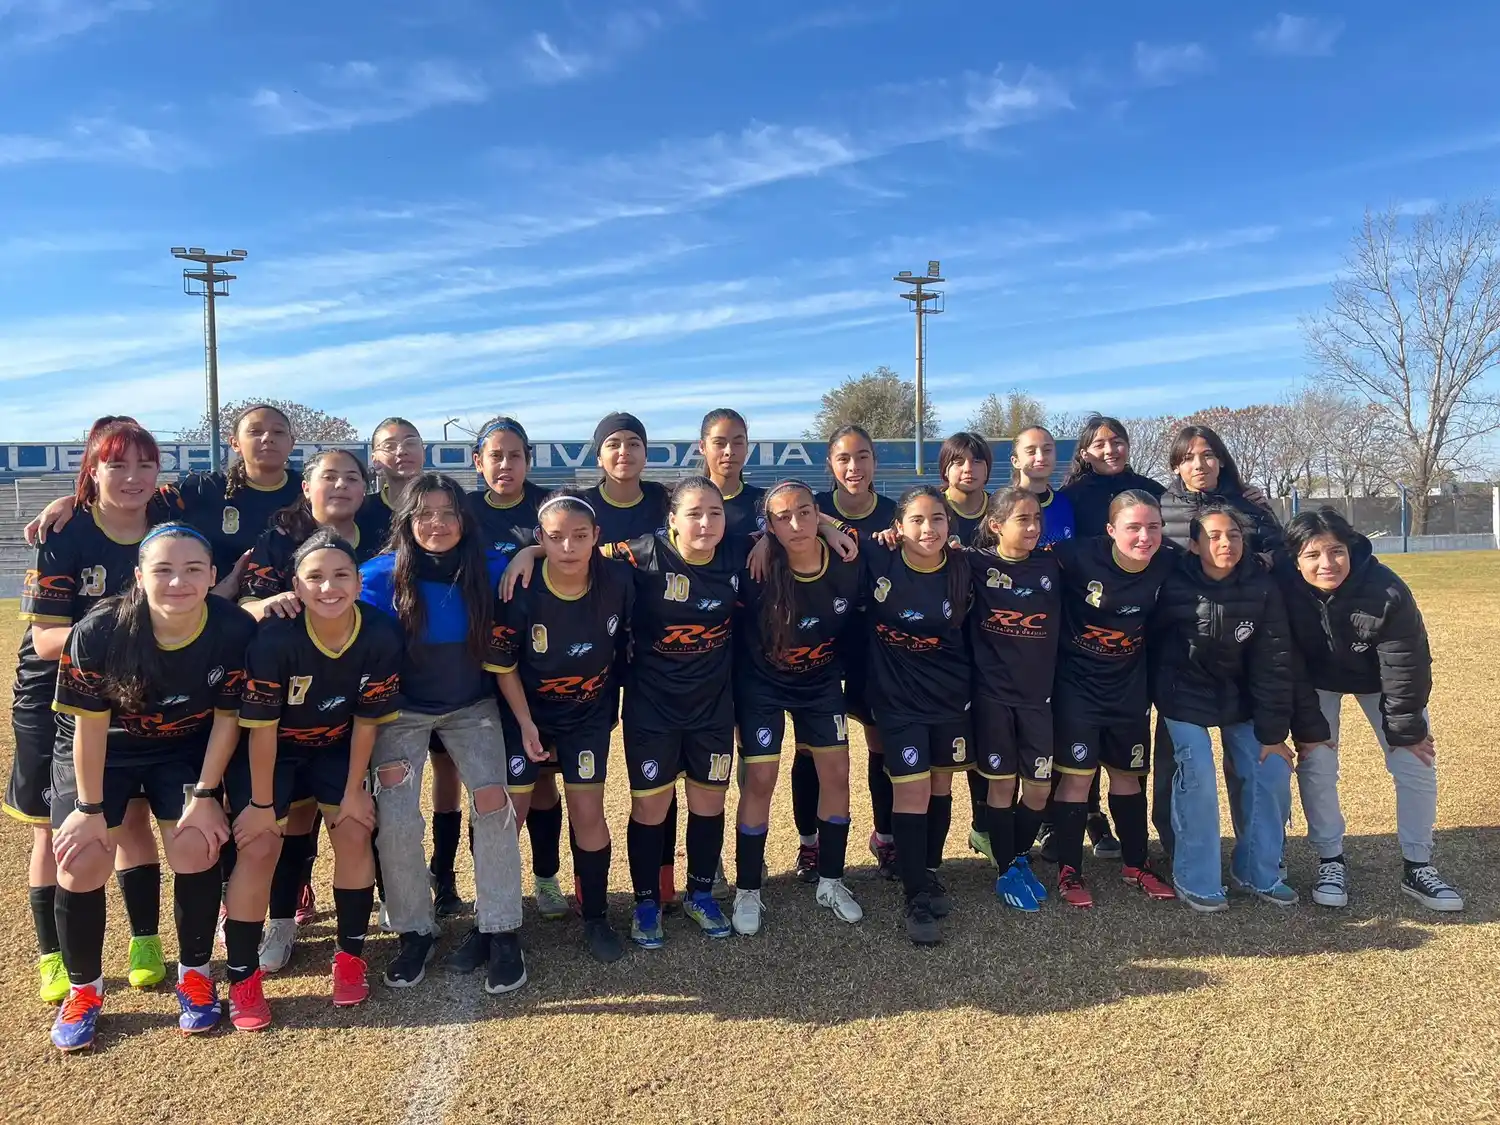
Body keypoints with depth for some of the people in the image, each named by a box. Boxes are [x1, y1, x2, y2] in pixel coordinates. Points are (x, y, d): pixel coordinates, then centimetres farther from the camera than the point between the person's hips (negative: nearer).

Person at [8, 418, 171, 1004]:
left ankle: (146, 944, 22)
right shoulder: (64, 537, -17)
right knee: (56, 830, 8)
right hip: (54, 701, -2)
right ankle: (52, 956, 23)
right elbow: (45, 639, -20)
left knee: (132, 818, 9)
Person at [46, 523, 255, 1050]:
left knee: (195, 849, -14)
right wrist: (91, 807, -11)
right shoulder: (99, 631, -29)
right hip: (100, 748, 0)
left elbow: (227, 718, -13)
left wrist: (204, 794, -12)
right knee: (81, 863, -10)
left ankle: (195, 974, 11)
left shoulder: (234, 630, -27)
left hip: (187, 747, 0)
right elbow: (89, 725, -17)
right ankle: (84, 988, 15)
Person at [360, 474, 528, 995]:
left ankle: (500, 932, 1)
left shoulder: (490, 570, -12)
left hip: (472, 707, 1)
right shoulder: (382, 576, -15)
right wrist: (381, 749, -9)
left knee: (494, 805, -15)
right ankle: (414, 933, 11)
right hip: (402, 711, 0)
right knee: (396, 822, -12)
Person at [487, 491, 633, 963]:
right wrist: (526, 724, -13)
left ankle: (596, 919, 21)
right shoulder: (521, 591, -25)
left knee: (587, 814, 1)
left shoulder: (618, 581, -20)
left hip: (590, 714, 1)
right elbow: (502, 664, -12)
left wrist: (614, 701, 5)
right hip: (527, 712, -1)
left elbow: (625, 644, -2)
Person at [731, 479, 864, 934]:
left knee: (836, 773, 4)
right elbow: (736, 631, -15)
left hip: (821, 683, 3)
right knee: (760, 780, -3)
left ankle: (830, 881, 22)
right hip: (762, 685, -3)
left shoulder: (847, 566, -18)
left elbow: (852, 626, 1)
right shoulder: (758, 571, -25)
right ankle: (747, 891, 12)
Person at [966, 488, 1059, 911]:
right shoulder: (976, 564, -5)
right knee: (1001, 782, 5)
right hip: (992, 693, -3)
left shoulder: (1051, 565, 3)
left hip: (1038, 693, 3)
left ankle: (1021, 859, 31)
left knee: (1039, 786, 7)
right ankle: (1007, 872, 21)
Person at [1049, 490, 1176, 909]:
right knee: (1077, 775, -3)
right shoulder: (1081, 556, -22)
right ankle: (1068, 871, 12)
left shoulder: (1167, 566, -9)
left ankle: (1136, 864, 32)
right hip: (1077, 684, -4)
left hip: (1129, 687, 4)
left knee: (1126, 774, 16)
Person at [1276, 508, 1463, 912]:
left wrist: (1406, 728, -16)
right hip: (1317, 679, 0)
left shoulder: (1387, 591, -35)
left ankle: (1417, 866, 15)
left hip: (1378, 678, 0)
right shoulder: (1284, 588, -32)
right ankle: (1331, 861, 9)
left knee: (1416, 764, -1)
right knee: (1316, 764, -8)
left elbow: (1406, 666, -23)